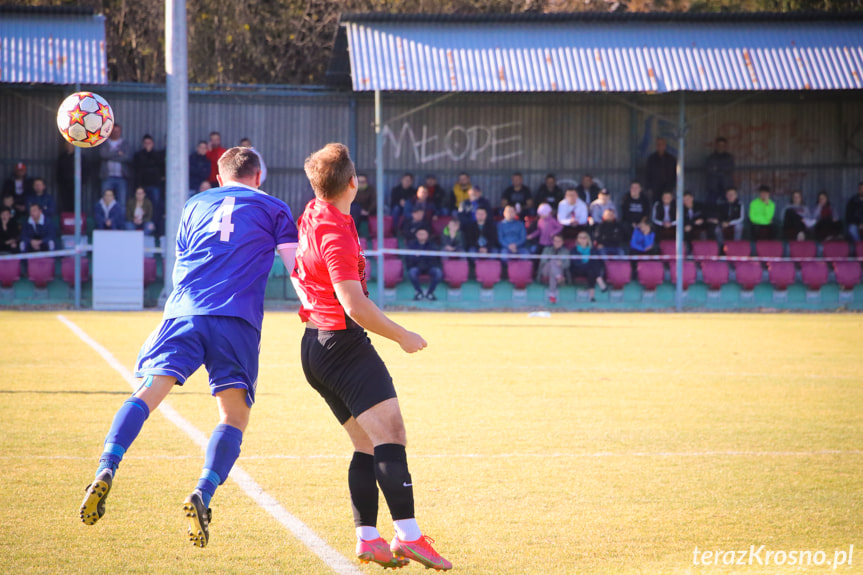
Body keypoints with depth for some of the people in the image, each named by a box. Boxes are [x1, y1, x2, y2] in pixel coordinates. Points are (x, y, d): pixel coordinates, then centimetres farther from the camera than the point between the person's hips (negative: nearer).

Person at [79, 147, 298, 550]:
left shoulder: (195, 205, 25)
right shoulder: (273, 208, 17)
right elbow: (299, 270, 10)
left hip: (184, 312, 2)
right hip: (237, 320, -2)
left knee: (149, 392, -2)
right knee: (234, 416, 2)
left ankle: (106, 472, -24)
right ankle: (202, 496, -20)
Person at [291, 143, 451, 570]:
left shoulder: (313, 216, 12)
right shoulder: (337, 234, -18)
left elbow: (297, 274, 32)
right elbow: (355, 305, -21)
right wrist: (401, 336, -11)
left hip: (315, 344, 10)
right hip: (343, 343, -10)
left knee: (368, 445, 9)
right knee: (389, 431, -17)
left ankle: (367, 537, 2)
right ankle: (407, 534, -28)